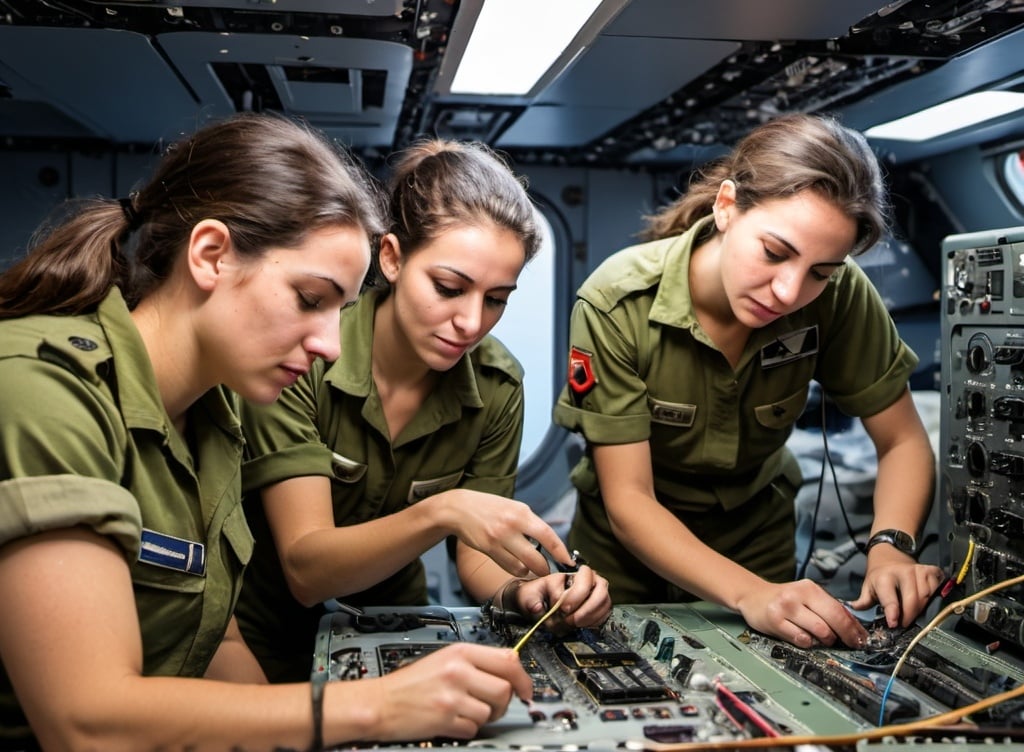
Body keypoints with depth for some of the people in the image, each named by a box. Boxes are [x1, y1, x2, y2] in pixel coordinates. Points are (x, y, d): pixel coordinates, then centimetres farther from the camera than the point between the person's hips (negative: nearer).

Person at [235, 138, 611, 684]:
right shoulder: (304, 355, -20)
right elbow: (305, 569, -24)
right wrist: (440, 512, -40)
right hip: (267, 641, -3)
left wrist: (520, 592, -24)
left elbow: (477, 554, -2)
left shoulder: (496, 385, -9)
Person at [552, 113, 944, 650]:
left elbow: (903, 442, -10)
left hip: (756, 538, 3)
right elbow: (627, 500, -26)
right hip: (629, 547, -2)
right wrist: (748, 594, -39)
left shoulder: (839, 296, -21)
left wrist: (890, 546, -30)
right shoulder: (617, 303, -27)